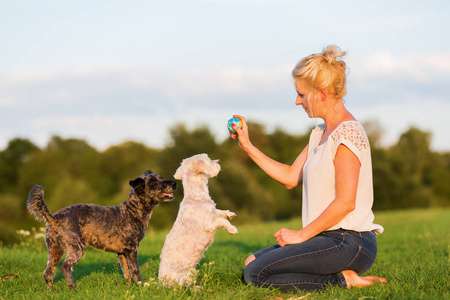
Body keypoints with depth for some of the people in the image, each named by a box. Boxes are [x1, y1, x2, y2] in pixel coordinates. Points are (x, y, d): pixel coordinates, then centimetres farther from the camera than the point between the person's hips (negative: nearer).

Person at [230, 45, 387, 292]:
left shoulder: (347, 133, -15)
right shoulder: (320, 133, 15)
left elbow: (345, 202, -20)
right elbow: (291, 177, 19)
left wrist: (301, 235, -14)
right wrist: (247, 146, 16)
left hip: (349, 244, -10)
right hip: (328, 238, 10)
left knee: (256, 274, -14)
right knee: (252, 262, 10)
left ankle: (344, 280, -9)